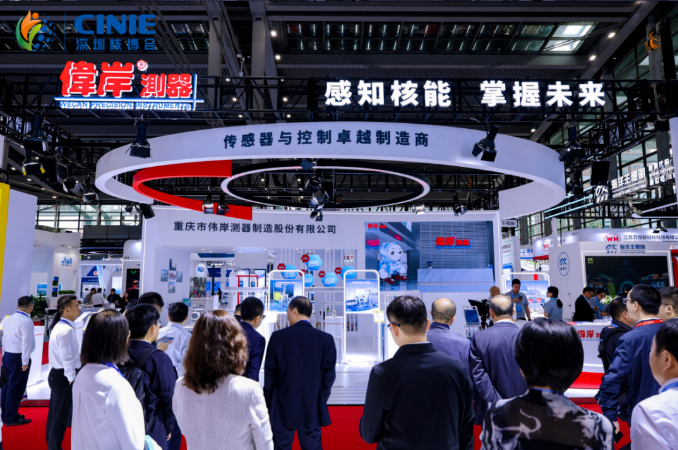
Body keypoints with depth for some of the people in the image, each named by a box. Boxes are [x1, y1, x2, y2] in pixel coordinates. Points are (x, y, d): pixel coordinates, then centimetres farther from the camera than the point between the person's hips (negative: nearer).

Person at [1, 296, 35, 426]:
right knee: (16, 388, 2)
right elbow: (26, 342, -19)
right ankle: (11, 418, 11)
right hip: (18, 358, -8)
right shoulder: (26, 321, -18)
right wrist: (25, 362, -13)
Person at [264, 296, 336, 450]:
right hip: (312, 409, 1)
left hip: (282, 408, -1)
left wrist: (268, 402, 9)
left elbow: (269, 372, -3)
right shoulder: (326, 339, -7)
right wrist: (321, 401, 10)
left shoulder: (278, 336, -10)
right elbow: (329, 375, -3)